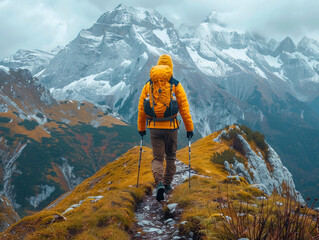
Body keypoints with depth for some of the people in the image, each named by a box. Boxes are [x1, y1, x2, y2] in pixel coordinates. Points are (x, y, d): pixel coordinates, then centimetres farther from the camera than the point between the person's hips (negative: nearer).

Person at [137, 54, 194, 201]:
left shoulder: (148, 85, 4)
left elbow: (141, 109, 7)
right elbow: (184, 109, -3)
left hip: (154, 127, 1)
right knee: (170, 156, 20)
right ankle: (167, 184, 27)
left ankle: (160, 184, -16)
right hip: (171, 127, -1)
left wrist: (141, 128, 17)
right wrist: (189, 128, 4)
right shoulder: (176, 86, -1)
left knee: (157, 158, 7)